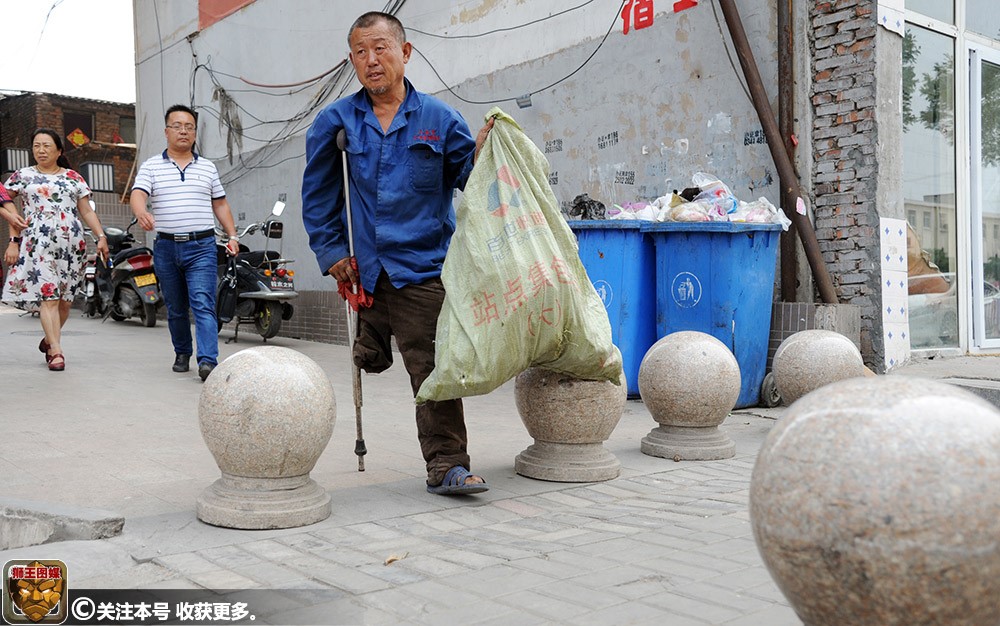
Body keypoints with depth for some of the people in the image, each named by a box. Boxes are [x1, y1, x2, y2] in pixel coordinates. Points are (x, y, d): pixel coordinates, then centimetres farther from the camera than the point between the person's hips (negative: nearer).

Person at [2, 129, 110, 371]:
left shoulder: (74, 178, 14)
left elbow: (87, 211, 13)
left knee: (66, 299, 4)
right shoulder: (22, 176, 10)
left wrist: (101, 236, 1)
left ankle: (49, 340, 28)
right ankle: (56, 351, -12)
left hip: (72, 244, 2)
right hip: (38, 244, -2)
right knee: (48, 297, -12)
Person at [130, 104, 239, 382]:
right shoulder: (151, 166, 6)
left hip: (201, 246, -1)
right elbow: (137, 195, -10)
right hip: (166, 247, 1)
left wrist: (232, 235, 6)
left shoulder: (208, 167, 13)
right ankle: (182, 353, 29)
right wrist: (142, 213, -33)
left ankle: (208, 361, -22)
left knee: (203, 304, -13)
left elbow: (220, 204, 16)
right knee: (175, 307, 11)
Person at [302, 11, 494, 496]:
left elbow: (469, 178, 6)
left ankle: (446, 466, -2)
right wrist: (331, 252, 6)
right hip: (364, 269, 2)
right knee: (371, 360, 15)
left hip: (423, 268, -2)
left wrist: (483, 150, -14)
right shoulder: (334, 123, 7)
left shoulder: (438, 119, 6)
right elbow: (317, 196, 12)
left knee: (433, 367, -6)